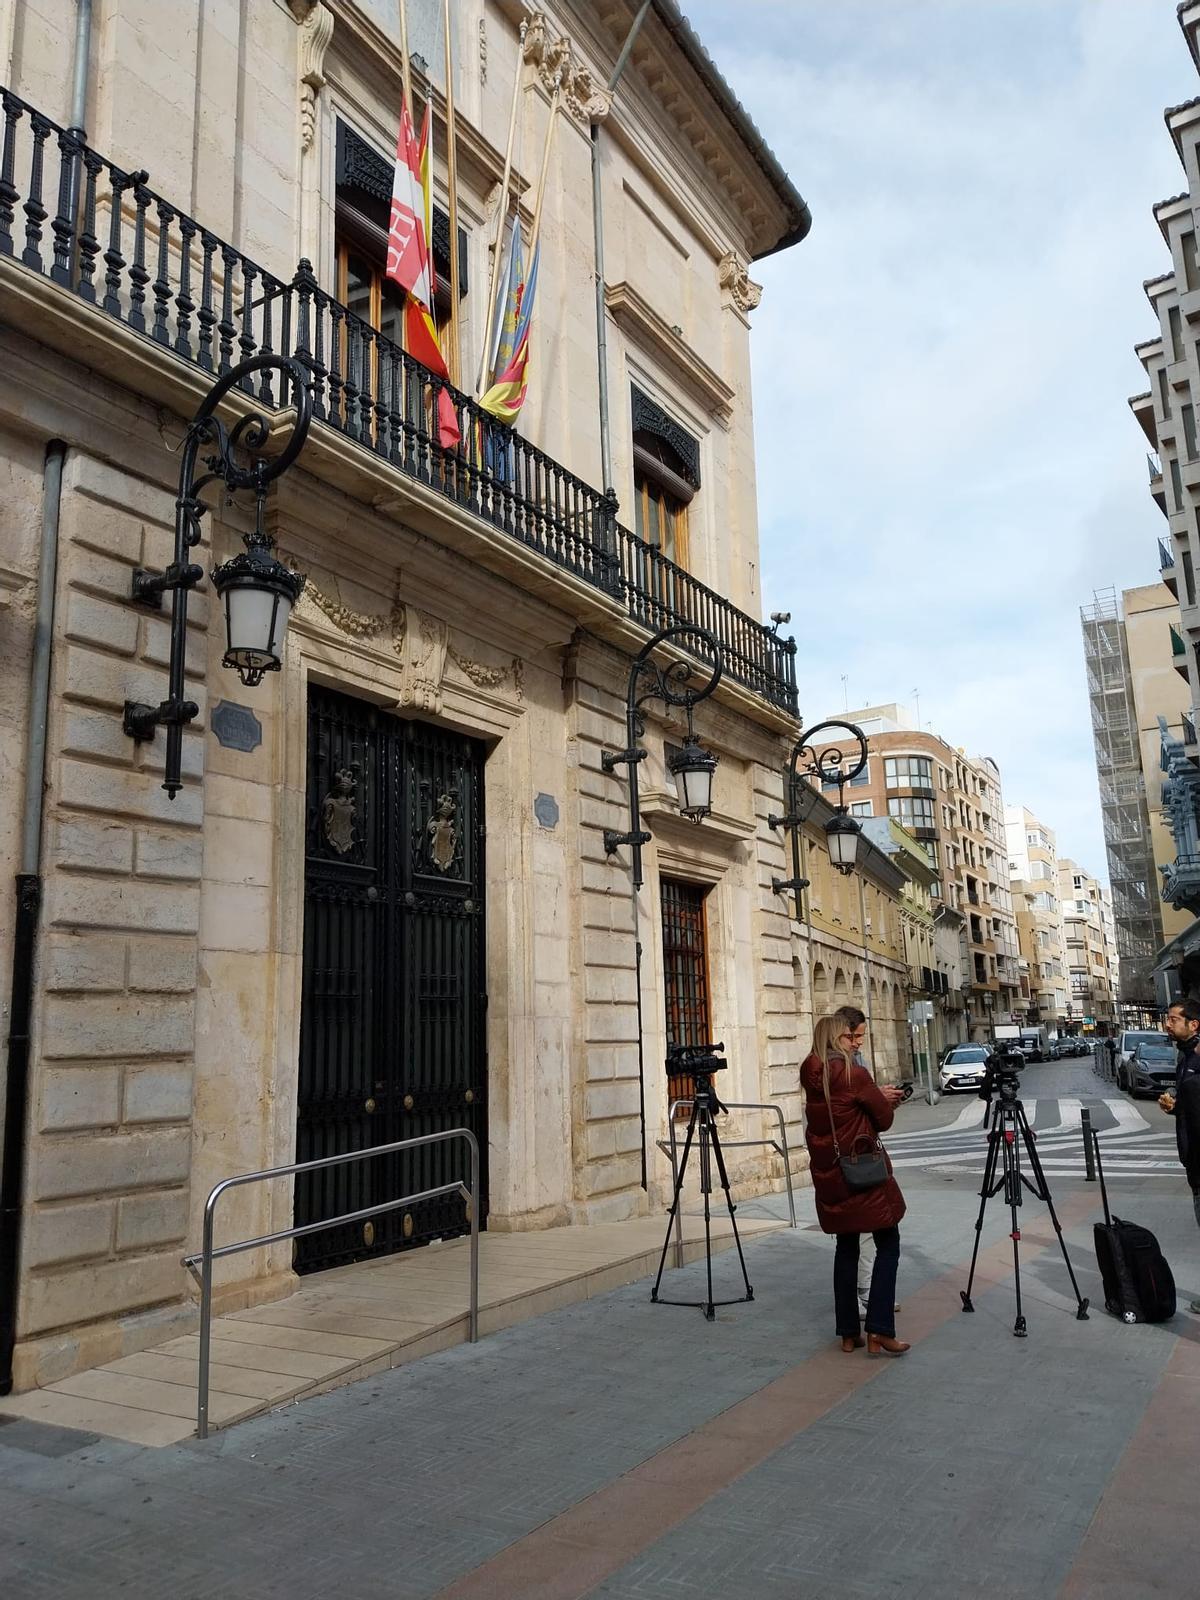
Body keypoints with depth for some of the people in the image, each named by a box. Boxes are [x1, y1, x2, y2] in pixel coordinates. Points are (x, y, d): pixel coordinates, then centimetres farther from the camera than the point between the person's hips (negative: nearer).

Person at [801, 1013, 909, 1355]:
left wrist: (878, 1096, 15)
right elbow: (884, 1119, -6)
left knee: (846, 1247, 15)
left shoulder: (811, 1078, 4)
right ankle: (879, 1333, -1)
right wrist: (884, 1100, 15)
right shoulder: (855, 1075, -15)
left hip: (827, 1174, 6)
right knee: (888, 1246, 5)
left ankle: (849, 1333, 18)